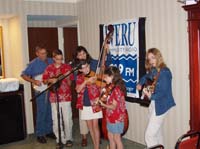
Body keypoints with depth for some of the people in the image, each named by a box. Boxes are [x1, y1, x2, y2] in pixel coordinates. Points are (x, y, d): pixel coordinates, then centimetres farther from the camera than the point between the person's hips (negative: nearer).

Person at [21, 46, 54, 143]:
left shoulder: (50, 61, 6)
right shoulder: (33, 64, -5)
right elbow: (23, 75, -2)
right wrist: (34, 81, -13)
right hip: (41, 91, -4)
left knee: (50, 112, 12)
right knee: (41, 112, -2)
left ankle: (49, 131, 28)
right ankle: (40, 134, 10)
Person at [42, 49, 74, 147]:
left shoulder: (67, 67, 1)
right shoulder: (49, 68, 3)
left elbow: (70, 82, 3)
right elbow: (44, 80, 10)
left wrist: (68, 77, -17)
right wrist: (51, 80, -10)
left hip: (66, 97, -1)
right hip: (54, 98, 1)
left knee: (67, 119, 3)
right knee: (56, 120, 6)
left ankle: (68, 139, 20)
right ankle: (60, 140, 20)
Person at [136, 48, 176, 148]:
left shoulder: (164, 71, -17)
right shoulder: (153, 71, 5)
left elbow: (164, 92, -24)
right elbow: (146, 77, 27)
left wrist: (151, 96, -34)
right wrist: (140, 84, 11)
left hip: (160, 106, -8)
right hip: (153, 104, 8)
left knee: (149, 135, -10)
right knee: (157, 132, 20)